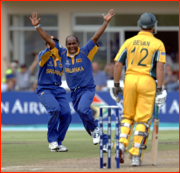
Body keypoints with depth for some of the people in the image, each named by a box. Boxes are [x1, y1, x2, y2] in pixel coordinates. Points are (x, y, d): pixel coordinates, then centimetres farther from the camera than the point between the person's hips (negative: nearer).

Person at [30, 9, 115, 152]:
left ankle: (95, 129, -8)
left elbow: (96, 37, -13)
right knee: (86, 119, 7)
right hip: (74, 92, 5)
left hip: (88, 88, -5)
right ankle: (104, 141, 19)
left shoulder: (85, 52, -5)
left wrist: (106, 22, -21)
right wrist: (37, 26, -4)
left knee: (83, 109, -32)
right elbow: (49, 40, 2)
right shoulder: (62, 54, 5)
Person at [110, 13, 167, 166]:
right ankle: (136, 155, -1)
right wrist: (159, 88, -9)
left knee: (127, 115, 18)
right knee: (143, 119, 2)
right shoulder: (158, 44, 0)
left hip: (130, 79, 3)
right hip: (147, 81, -3)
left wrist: (116, 85, 10)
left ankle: (122, 143, -4)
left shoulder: (129, 42, 8)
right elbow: (160, 67, -9)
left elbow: (118, 64, 4)